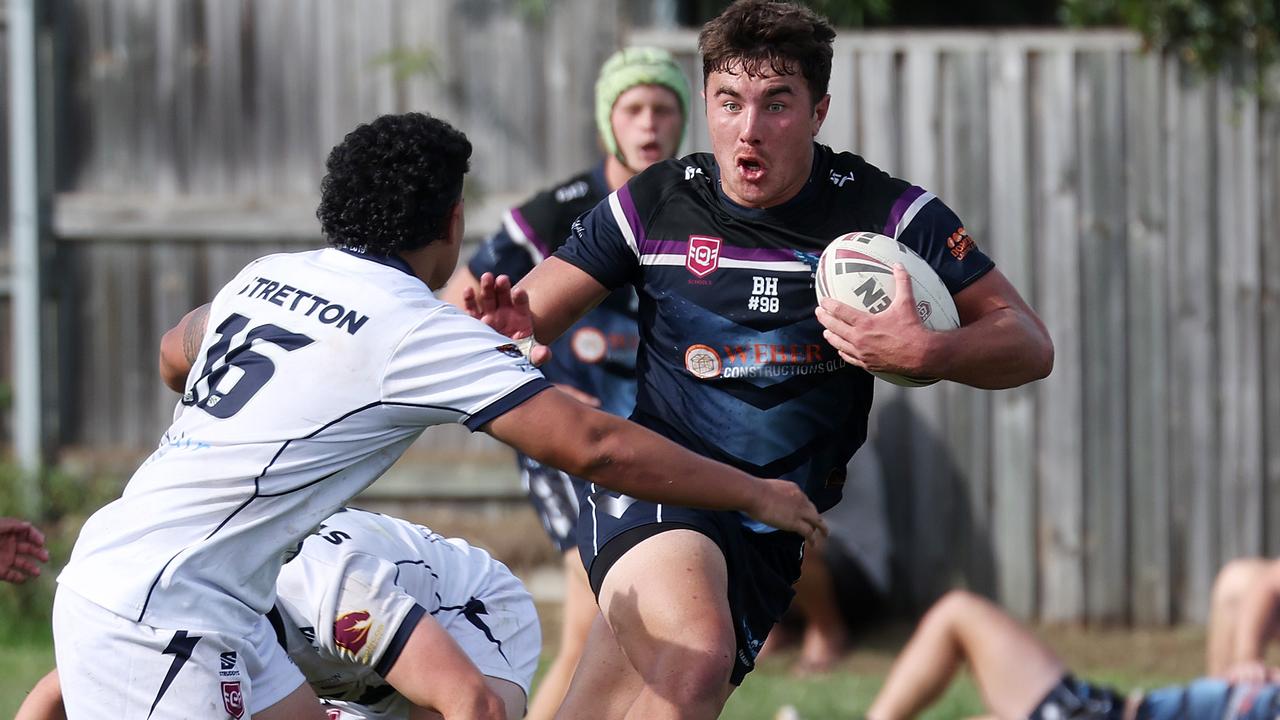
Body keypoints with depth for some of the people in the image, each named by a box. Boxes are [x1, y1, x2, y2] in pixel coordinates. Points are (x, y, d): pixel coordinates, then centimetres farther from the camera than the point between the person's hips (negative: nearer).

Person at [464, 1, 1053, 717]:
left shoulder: (888, 213, -4)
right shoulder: (655, 203, 0)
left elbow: (1030, 346, -4)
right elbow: (533, 311, 5)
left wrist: (924, 352, -25)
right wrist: (511, 317, -21)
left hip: (772, 531, 2)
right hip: (654, 490, -2)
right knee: (694, 657, -34)